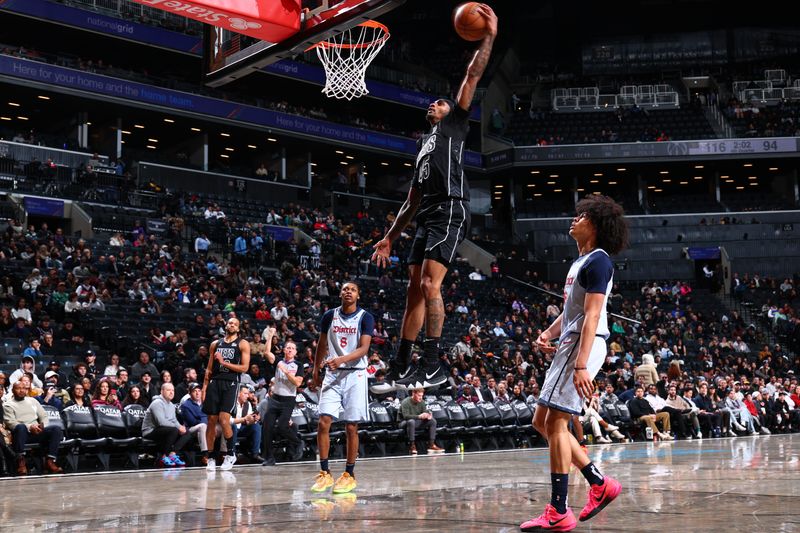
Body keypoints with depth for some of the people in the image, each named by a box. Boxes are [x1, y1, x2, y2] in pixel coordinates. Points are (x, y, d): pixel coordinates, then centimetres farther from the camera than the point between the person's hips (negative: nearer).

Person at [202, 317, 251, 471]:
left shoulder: (243, 344, 4)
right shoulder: (215, 344, 16)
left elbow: (244, 367, -5)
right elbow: (209, 368, 17)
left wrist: (224, 362, -9)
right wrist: (204, 387, 8)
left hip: (231, 384, -4)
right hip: (215, 382, 4)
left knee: (224, 419, -16)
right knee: (211, 421, 3)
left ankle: (231, 453, 3)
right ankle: (210, 458, 11)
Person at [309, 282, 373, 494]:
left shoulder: (365, 318, -4)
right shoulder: (330, 316, 7)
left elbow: (364, 348, -13)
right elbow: (322, 345, 16)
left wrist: (341, 359, -28)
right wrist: (315, 372, 15)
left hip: (355, 375, -3)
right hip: (332, 374, 3)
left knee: (351, 427, 0)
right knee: (323, 422, -8)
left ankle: (349, 475, 10)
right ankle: (324, 473, 1)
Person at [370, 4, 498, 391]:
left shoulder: (454, 124, 12)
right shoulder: (424, 146, 30)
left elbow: (471, 78, 1)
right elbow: (412, 202, 29)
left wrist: (489, 36, -7)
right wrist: (389, 238, 25)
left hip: (449, 213, -8)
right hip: (427, 218, 8)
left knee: (429, 284, -18)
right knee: (415, 290, 5)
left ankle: (433, 366, -18)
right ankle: (401, 367, 7)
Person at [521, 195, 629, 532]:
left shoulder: (598, 261, -10)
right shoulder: (580, 261, 21)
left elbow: (591, 316, -19)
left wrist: (581, 366, -26)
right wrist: (548, 333, 9)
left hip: (583, 345, -10)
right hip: (569, 344, 10)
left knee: (555, 422, -11)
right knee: (542, 422, 12)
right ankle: (600, 484, 16)